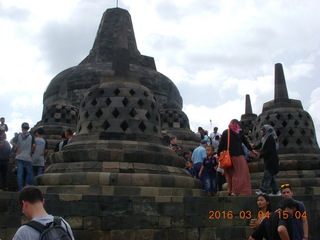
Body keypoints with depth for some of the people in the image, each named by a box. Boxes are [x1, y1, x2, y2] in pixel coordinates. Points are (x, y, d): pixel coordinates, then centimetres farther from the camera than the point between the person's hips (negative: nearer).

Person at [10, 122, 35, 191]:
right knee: (29, 173, 7)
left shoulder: (18, 136, 6)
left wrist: (17, 149, -4)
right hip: (27, 157, -2)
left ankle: (20, 188, 0)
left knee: (20, 173, 1)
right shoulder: (31, 136, 2)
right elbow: (34, 145, -10)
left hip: (19, 157, 2)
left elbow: (11, 141, -10)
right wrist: (31, 152, 5)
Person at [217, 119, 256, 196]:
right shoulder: (240, 133, 3)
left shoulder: (225, 132, 5)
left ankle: (230, 191, 4)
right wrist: (251, 149, 28)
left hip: (228, 156, 2)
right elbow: (246, 142, 14)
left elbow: (221, 144, 2)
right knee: (240, 173, 2)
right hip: (239, 156, -2)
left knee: (230, 174, 8)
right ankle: (235, 191, -3)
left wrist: (218, 154, 9)